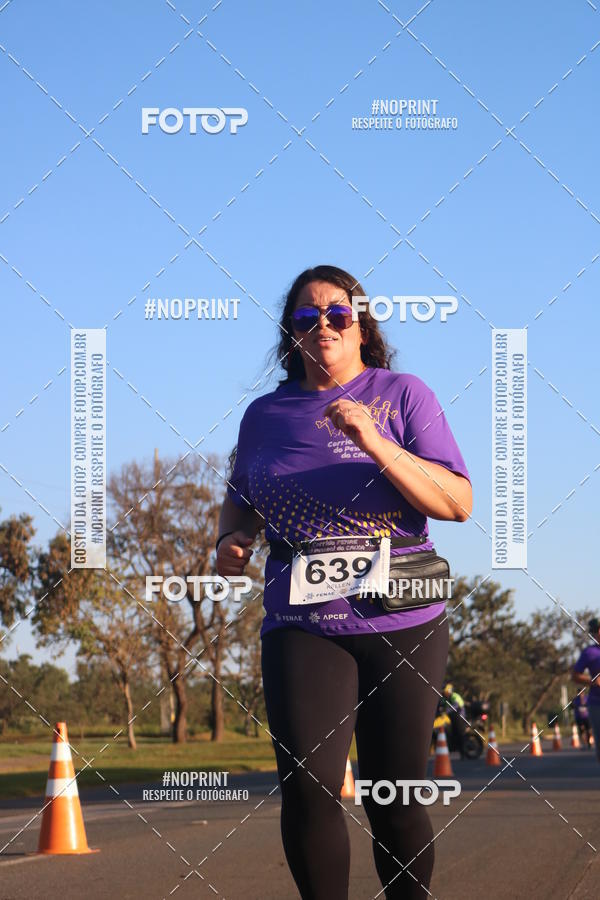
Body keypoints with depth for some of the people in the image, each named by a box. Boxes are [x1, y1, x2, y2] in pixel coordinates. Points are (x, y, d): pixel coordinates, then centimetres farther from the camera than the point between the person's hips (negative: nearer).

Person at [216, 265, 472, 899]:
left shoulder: (402, 395, 3)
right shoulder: (265, 414, 11)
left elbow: (458, 503, -6)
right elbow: (240, 500, 28)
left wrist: (375, 442, -17)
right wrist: (231, 539, 5)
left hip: (400, 624, -1)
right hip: (300, 627, 1)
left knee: (394, 797, 2)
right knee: (306, 786, -17)